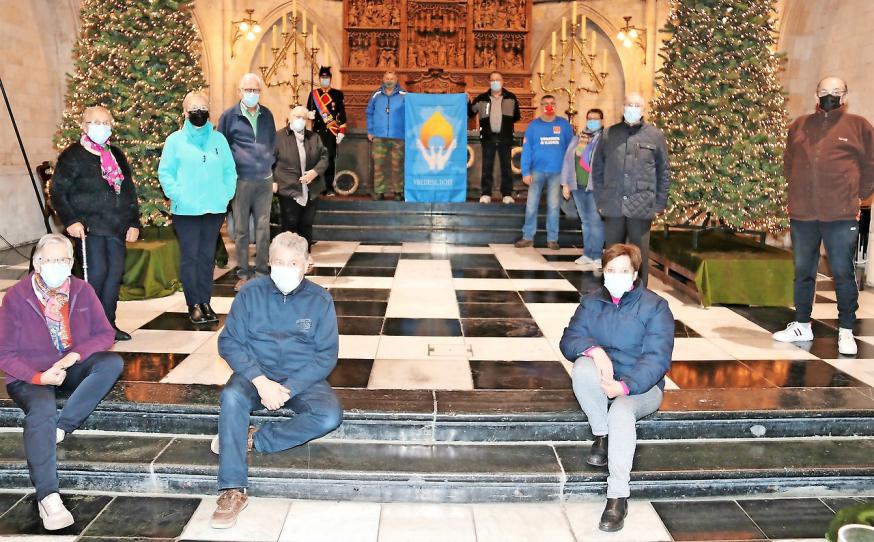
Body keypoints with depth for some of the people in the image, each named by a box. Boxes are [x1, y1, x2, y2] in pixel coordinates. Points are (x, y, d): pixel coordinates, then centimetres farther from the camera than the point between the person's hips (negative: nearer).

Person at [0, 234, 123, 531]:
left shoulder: (82, 290, -2)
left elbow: (105, 333, -1)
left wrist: (76, 355, -20)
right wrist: (39, 376, -24)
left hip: (72, 368, 4)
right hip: (30, 375, -4)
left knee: (112, 362, -25)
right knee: (42, 409, -35)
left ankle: (59, 429, -26)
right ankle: (48, 496, -39)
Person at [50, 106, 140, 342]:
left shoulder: (116, 155, 16)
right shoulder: (73, 155, -1)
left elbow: (129, 190, 19)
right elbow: (58, 192, -4)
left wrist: (134, 222, 10)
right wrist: (70, 221, -14)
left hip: (116, 228, 6)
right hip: (89, 227, -6)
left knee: (115, 272, 4)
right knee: (97, 272, -13)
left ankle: (108, 324, 14)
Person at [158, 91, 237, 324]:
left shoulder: (218, 139, 7)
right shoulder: (175, 140, 0)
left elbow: (230, 170, 8)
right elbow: (165, 173, -2)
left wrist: (226, 194, -2)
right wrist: (178, 195, -13)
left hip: (215, 209, 3)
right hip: (186, 210, -3)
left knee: (208, 256, 10)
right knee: (190, 257, 1)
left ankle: (206, 301, 20)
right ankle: (194, 304, 10)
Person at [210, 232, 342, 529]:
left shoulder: (319, 299, -3)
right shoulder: (251, 293, -2)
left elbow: (326, 355, -5)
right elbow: (229, 343, -6)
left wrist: (288, 389, -18)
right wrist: (260, 381, -21)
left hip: (303, 379, 0)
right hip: (257, 373, 0)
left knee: (330, 416, -28)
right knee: (232, 396, -33)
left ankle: (252, 439, -15)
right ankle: (232, 490, -28)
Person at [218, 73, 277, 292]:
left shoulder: (267, 115, 9)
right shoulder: (230, 115, -2)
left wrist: (268, 161, 12)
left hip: (265, 179, 3)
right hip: (241, 180, -3)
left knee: (263, 227, 6)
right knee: (241, 229, 3)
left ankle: (262, 271, 15)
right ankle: (243, 274, 11)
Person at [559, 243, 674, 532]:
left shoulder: (655, 307, -5)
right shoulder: (591, 302, 7)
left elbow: (657, 358, -14)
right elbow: (569, 339, -3)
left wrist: (624, 386, -29)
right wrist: (594, 350, -26)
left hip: (641, 385, -3)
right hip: (599, 383, 3)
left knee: (621, 411, -36)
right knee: (583, 366, -32)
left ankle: (618, 497, -31)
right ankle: (602, 436, -13)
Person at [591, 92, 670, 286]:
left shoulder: (655, 136, 5)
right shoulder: (608, 134, 8)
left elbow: (663, 173, 5)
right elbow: (597, 169, 10)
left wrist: (659, 205, 1)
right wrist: (600, 200, 5)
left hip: (642, 208, -1)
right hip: (613, 207, 2)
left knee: (640, 255, 4)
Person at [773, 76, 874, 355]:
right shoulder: (799, 125, 12)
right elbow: (788, 163, 19)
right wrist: (798, 191, 11)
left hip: (841, 216, -3)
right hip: (801, 214, 3)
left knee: (843, 274, 0)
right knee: (803, 272, 12)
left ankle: (846, 331, 10)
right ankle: (802, 326, 23)